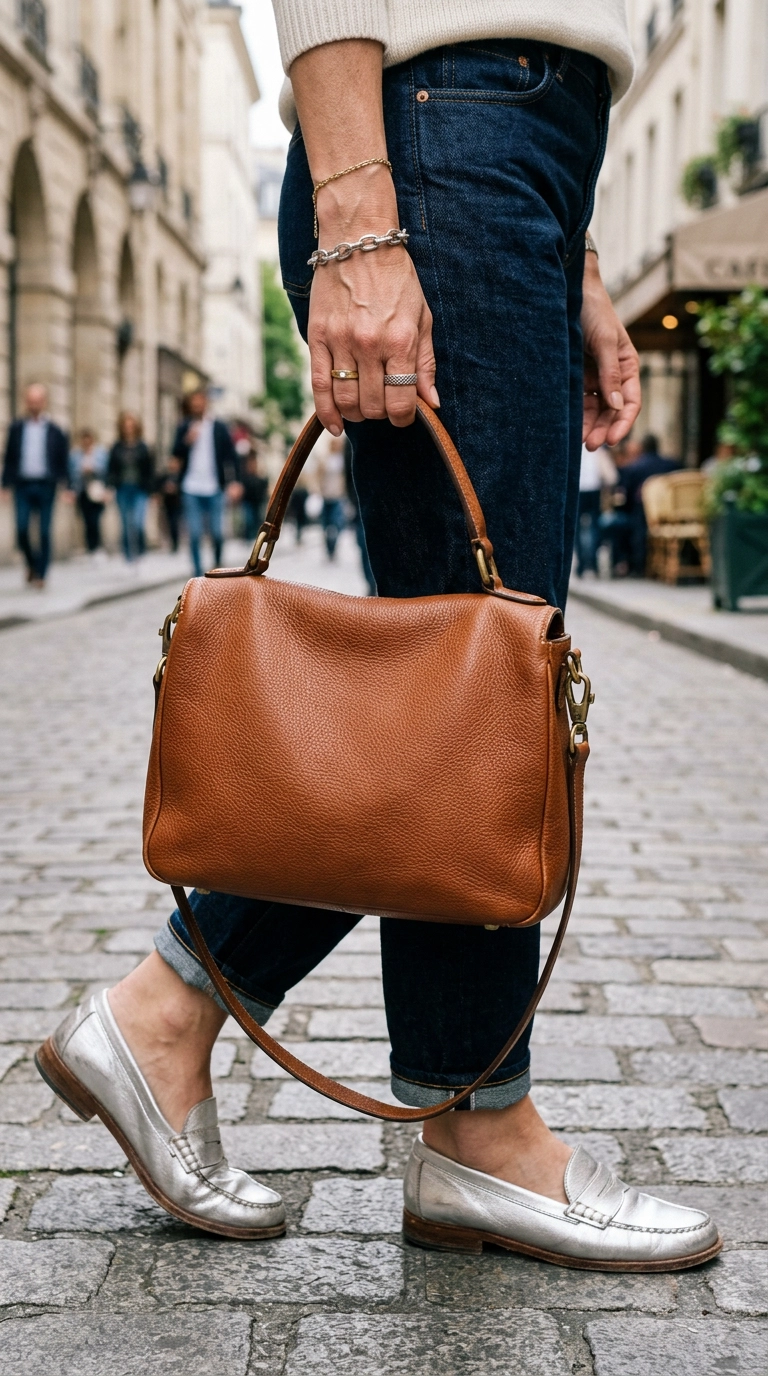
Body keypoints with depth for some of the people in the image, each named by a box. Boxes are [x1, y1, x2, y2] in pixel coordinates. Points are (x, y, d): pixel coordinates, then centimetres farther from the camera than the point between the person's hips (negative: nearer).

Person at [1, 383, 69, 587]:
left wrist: (67, 486, -2)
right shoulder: (17, 428, 7)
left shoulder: (54, 431, 3)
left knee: (44, 533, -1)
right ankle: (32, 563, 20)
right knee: (21, 530, -5)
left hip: (45, 487, -1)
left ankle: (40, 574, 8)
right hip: (22, 486, 1)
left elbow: (63, 460, 4)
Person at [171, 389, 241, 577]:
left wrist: (233, 482, -8)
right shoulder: (185, 427, 8)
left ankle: (218, 567, 20)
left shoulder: (219, 428, 5)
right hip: (191, 490, 1)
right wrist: (187, 440, -14)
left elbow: (230, 455, 2)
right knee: (194, 535, -2)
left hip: (214, 489, -1)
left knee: (217, 534, -2)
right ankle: (198, 573, 5)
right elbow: (176, 453, 5)